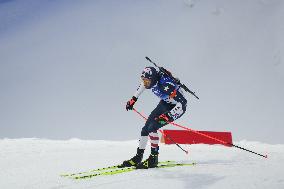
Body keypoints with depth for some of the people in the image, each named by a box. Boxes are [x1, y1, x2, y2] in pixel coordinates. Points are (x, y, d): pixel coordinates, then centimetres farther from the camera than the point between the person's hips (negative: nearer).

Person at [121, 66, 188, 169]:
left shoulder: (166, 86, -37)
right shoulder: (151, 80, -15)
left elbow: (182, 104, -36)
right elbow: (143, 85, 12)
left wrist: (167, 116, -41)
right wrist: (134, 99, 13)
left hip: (177, 107, -8)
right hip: (165, 103, 8)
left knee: (152, 127, -21)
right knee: (145, 128, 2)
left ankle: (153, 158, -10)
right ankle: (138, 157, 14)